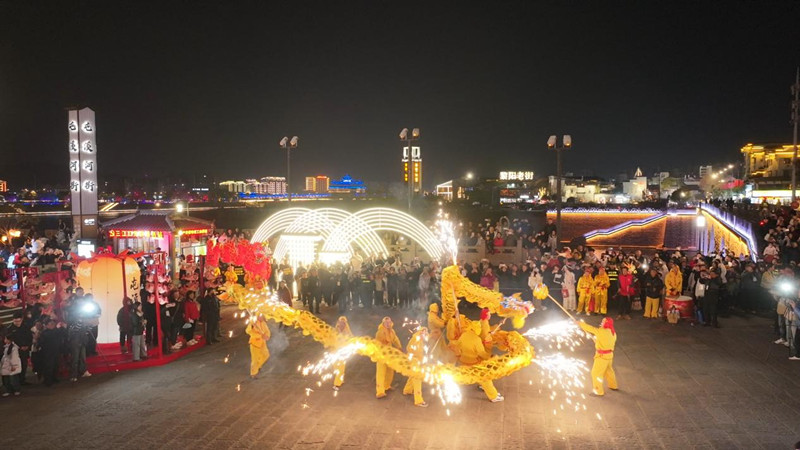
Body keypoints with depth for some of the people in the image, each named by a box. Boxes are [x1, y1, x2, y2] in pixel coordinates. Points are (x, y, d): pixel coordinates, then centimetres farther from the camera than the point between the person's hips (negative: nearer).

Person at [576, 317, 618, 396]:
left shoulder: (602, 331, -24)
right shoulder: (613, 333, 1)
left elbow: (589, 328, -16)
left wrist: (580, 323, -3)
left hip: (602, 356, -9)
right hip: (609, 354, 9)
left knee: (596, 373, 5)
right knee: (608, 370, 29)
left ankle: (599, 391, 15)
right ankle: (613, 386, 46)